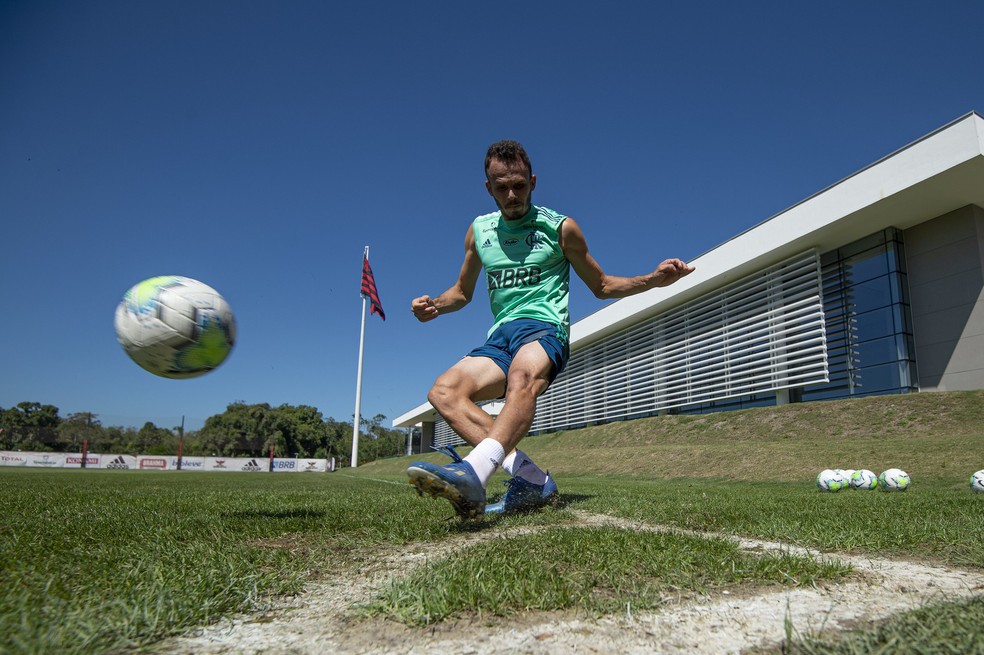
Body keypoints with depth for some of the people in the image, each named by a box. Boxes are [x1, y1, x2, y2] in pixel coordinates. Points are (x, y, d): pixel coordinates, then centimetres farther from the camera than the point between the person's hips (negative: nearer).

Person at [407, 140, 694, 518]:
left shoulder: (560, 228, 8)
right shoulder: (479, 231, 16)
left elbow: (601, 286, 16)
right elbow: (462, 292, 27)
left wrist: (654, 279, -1)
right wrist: (434, 306, 3)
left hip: (545, 329, -4)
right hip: (499, 337, 4)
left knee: (523, 375, -39)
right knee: (443, 392, -23)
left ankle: (474, 472, -61)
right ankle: (531, 479, -31)